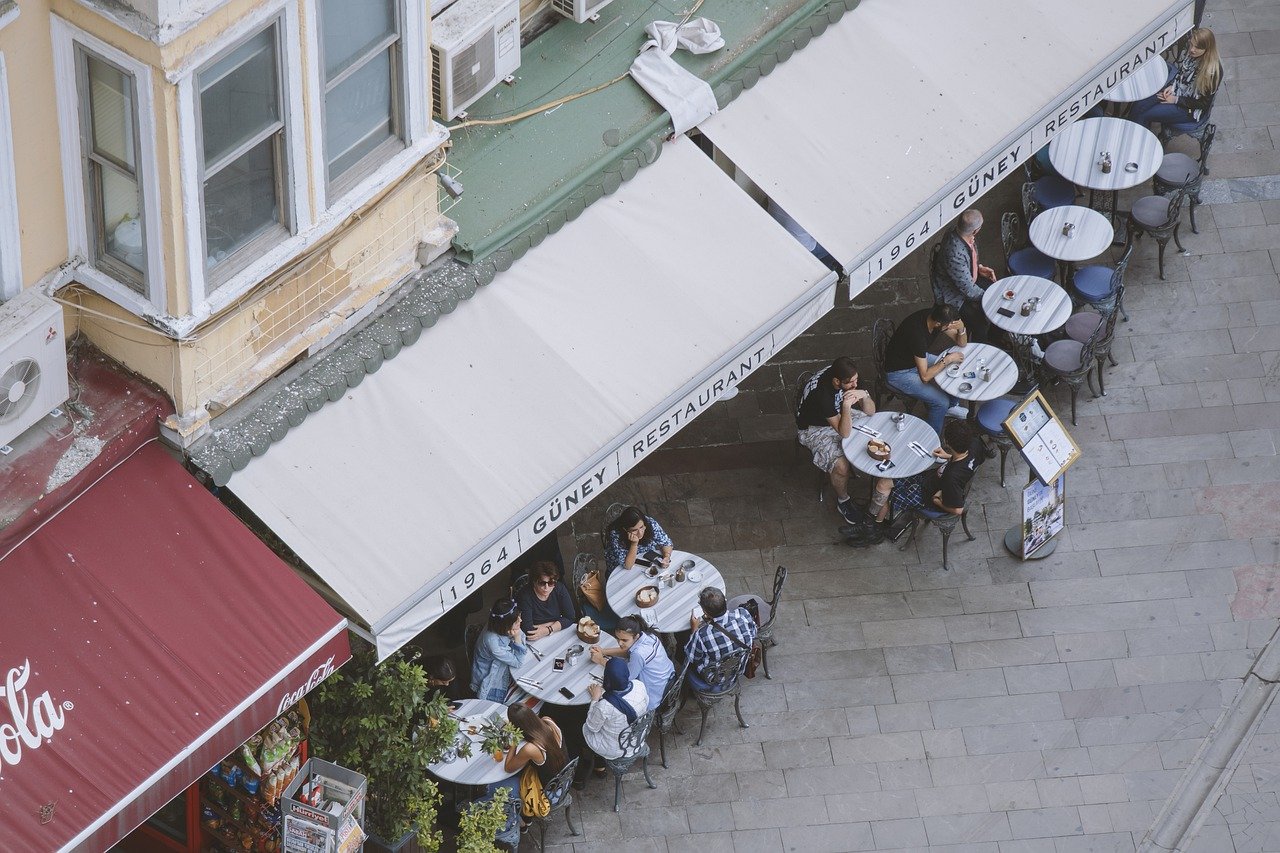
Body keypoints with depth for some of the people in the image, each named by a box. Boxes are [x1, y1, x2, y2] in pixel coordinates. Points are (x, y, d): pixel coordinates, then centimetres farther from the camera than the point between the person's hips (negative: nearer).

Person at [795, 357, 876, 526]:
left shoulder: (848, 377, -18)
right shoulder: (821, 393, -39)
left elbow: (870, 412, -10)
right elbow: (844, 433, -35)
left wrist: (864, 396, -31)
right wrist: (846, 407, -52)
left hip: (839, 416, 7)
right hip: (815, 428, -7)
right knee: (841, 466, -27)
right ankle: (843, 501, 2)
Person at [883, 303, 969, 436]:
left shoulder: (936, 316, -16)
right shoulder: (917, 333, -39)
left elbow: (961, 343, -3)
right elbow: (925, 376, -34)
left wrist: (961, 329, -25)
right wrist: (947, 360, -26)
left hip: (919, 358, 8)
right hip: (900, 373, -8)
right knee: (941, 402, -16)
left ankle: (952, 406, 35)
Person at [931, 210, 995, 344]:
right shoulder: (955, 254, -41)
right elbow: (968, 290, -28)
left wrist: (979, 267, 2)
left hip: (969, 278, 9)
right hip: (953, 295, -9)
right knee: (982, 321, -15)